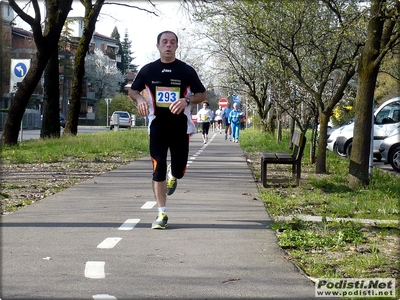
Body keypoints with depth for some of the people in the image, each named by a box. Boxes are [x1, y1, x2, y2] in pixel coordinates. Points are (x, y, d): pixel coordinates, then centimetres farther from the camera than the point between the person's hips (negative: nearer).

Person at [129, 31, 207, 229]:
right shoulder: (148, 70, 2)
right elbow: (133, 90, 13)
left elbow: (202, 95, 2)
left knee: (179, 171, 4)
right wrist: (140, 99, -10)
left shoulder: (186, 70, -1)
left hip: (180, 126, 0)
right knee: (158, 170, -5)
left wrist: (187, 101, -18)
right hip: (157, 125, 0)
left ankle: (172, 174, 43)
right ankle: (161, 214, 1)